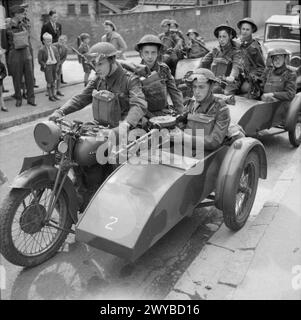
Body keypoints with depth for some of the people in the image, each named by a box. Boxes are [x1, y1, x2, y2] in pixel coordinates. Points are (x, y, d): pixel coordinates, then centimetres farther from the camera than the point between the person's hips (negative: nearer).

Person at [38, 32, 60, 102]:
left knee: (53, 81, 11)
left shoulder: (54, 48, 8)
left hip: (54, 65, 5)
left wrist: (57, 65, 2)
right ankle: (50, 96, 4)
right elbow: (40, 60, -5)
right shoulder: (42, 50, -6)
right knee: (49, 82, -4)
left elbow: (58, 57, 12)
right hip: (47, 66, -5)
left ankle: (54, 94, 21)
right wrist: (45, 65, -14)